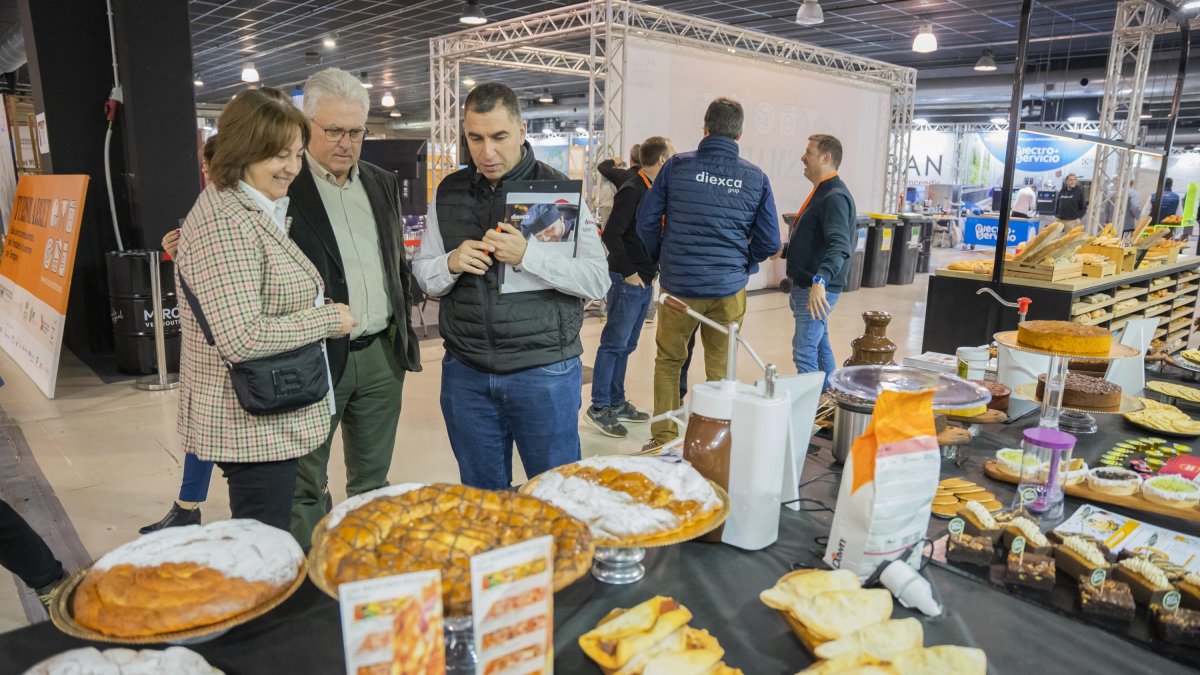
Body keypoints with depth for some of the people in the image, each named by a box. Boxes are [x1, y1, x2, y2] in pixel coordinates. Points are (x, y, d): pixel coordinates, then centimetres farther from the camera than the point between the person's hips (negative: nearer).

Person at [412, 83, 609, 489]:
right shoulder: (448, 193, 8)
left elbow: (598, 280, -10)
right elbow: (423, 277, 12)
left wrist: (527, 255, -24)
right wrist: (451, 263, -10)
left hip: (543, 370, -3)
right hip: (466, 373, 4)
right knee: (481, 497, 16)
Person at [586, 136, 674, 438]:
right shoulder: (632, 190, -14)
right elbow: (611, 234, -21)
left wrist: (652, 270, 14)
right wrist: (629, 273, -17)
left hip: (644, 280, 9)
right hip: (627, 280, -9)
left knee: (625, 345, 14)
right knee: (614, 343, -4)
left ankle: (617, 403, 24)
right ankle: (598, 407, 3)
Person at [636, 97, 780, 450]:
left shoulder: (677, 166, -4)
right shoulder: (756, 178, -1)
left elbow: (647, 220, -1)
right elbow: (770, 240, 1)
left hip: (679, 285, -1)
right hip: (729, 288, 1)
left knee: (668, 360, 16)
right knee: (721, 368, 12)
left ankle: (664, 440, 20)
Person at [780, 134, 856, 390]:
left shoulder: (835, 196, -17)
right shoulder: (822, 192, 15)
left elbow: (839, 247, -31)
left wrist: (819, 280, -43)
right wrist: (784, 249, 19)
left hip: (817, 290, -10)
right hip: (806, 285, 10)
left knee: (805, 352, -10)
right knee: (820, 347, 18)